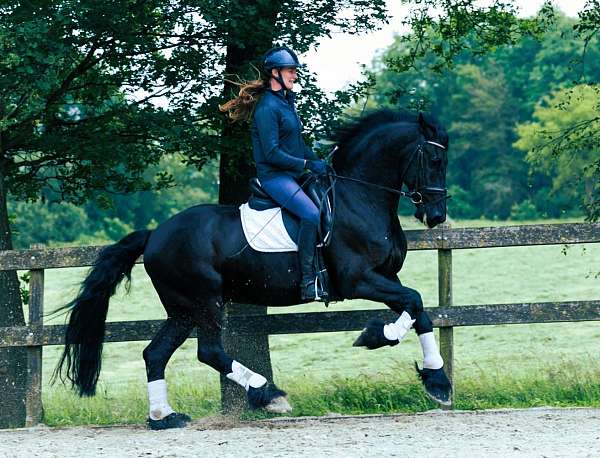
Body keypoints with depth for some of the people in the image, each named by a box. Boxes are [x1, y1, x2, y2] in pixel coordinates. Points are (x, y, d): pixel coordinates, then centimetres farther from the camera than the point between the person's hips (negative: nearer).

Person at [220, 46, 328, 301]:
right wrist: (307, 164, -18)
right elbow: (272, 153, -19)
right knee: (311, 214, -28)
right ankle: (308, 283, -28)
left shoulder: (287, 100, 15)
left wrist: (318, 161, 10)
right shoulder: (267, 107, -15)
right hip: (274, 176, -10)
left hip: (293, 174, 10)